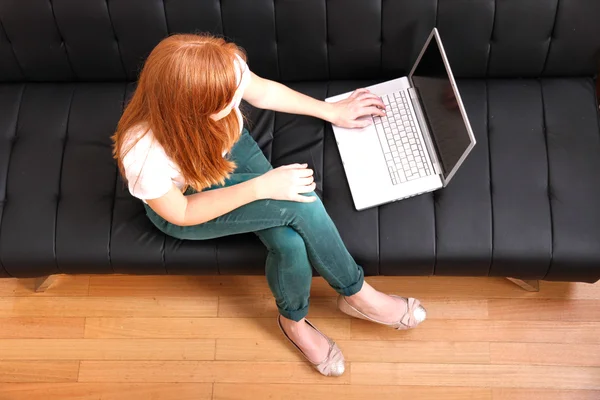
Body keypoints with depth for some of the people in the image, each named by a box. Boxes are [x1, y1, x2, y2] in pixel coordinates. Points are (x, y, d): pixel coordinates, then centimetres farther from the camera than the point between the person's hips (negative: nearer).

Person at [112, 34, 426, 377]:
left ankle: (294, 320, 14)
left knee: (290, 241, -18)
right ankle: (356, 294, 3)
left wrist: (331, 111, 1)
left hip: (229, 148, 5)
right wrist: (261, 187, -30)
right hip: (185, 199, -4)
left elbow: (263, 92, -6)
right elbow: (183, 213, -22)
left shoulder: (224, 67, -30)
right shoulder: (144, 155, -41)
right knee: (300, 204, -24)